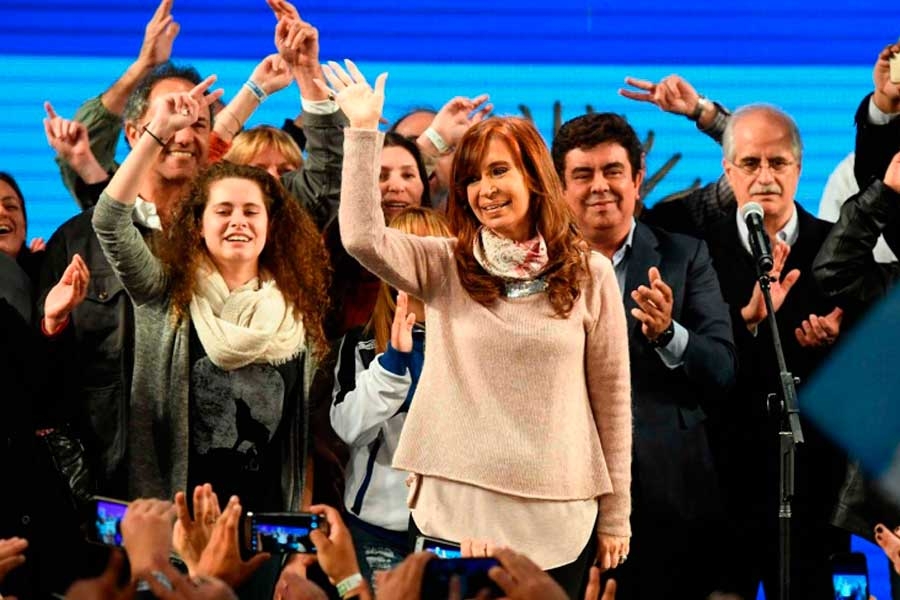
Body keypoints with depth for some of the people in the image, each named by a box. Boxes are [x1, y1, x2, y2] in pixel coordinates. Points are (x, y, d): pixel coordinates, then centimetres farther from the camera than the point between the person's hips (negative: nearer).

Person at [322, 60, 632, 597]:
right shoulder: (445, 268, 4)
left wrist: (615, 514, 5)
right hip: (455, 509, 0)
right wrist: (363, 131, -15)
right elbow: (363, 238, -14)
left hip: (557, 516, 0)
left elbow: (612, 396, 5)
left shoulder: (591, 275, 3)